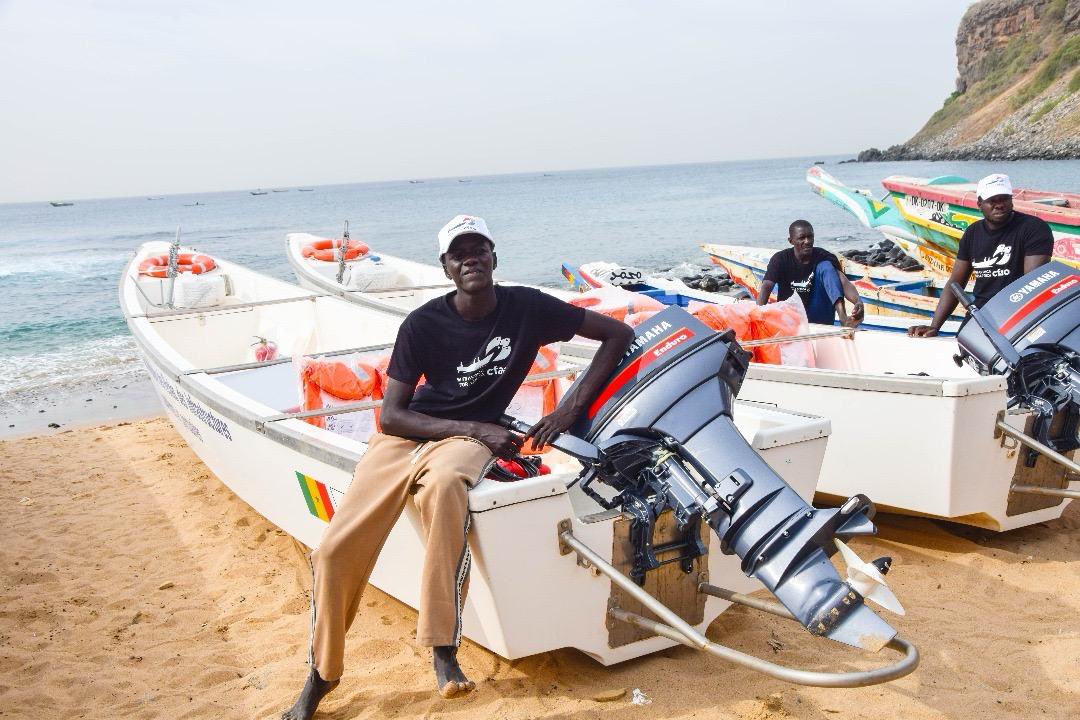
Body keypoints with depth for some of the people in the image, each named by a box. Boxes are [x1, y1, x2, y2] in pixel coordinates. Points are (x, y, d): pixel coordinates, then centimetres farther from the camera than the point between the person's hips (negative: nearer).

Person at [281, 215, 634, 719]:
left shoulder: (526, 308, -4)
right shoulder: (423, 323, -4)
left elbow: (618, 334, 0)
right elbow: (391, 414, -6)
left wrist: (572, 406, -9)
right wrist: (474, 427, -16)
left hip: (472, 437, -1)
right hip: (408, 434, 2)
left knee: (443, 485, -41)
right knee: (335, 550, -17)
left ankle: (443, 649, -33)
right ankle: (320, 676, 6)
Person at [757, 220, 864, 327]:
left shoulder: (824, 257, -4)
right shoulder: (781, 259, -5)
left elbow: (844, 282, -19)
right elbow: (766, 287, -19)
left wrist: (858, 302, -41)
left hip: (819, 320, 0)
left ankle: (843, 317, -39)